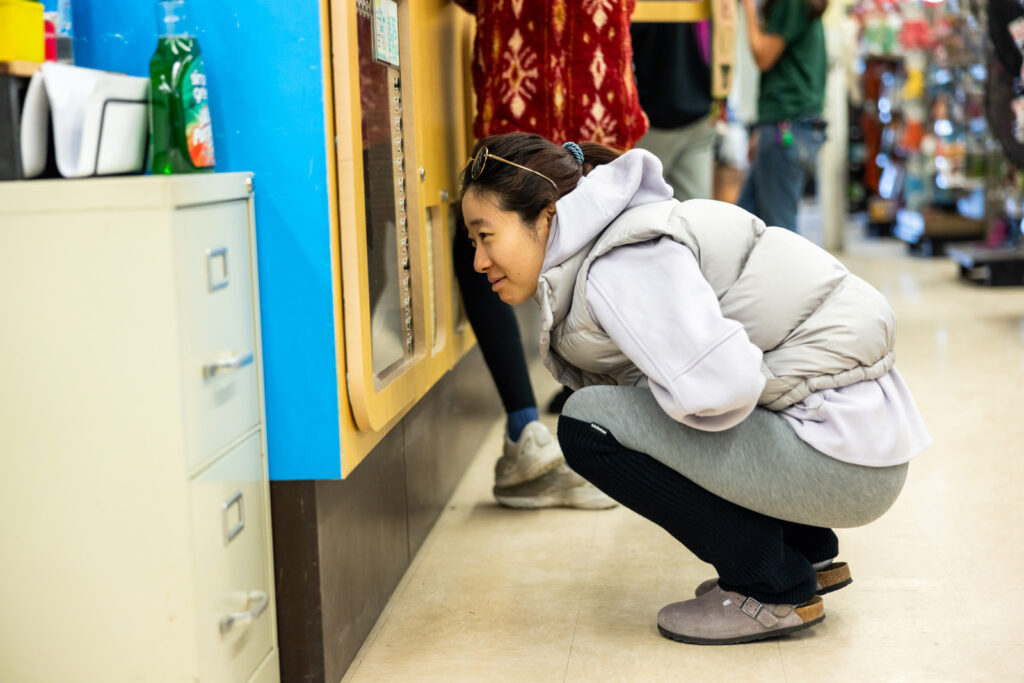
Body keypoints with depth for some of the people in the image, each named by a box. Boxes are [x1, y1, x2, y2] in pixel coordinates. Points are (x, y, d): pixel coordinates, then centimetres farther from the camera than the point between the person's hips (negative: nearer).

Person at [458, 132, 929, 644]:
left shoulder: (619, 266, -17)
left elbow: (717, 387, -30)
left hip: (845, 459, -10)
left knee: (590, 422, -16)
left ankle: (773, 589, -2)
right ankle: (808, 554, 23)